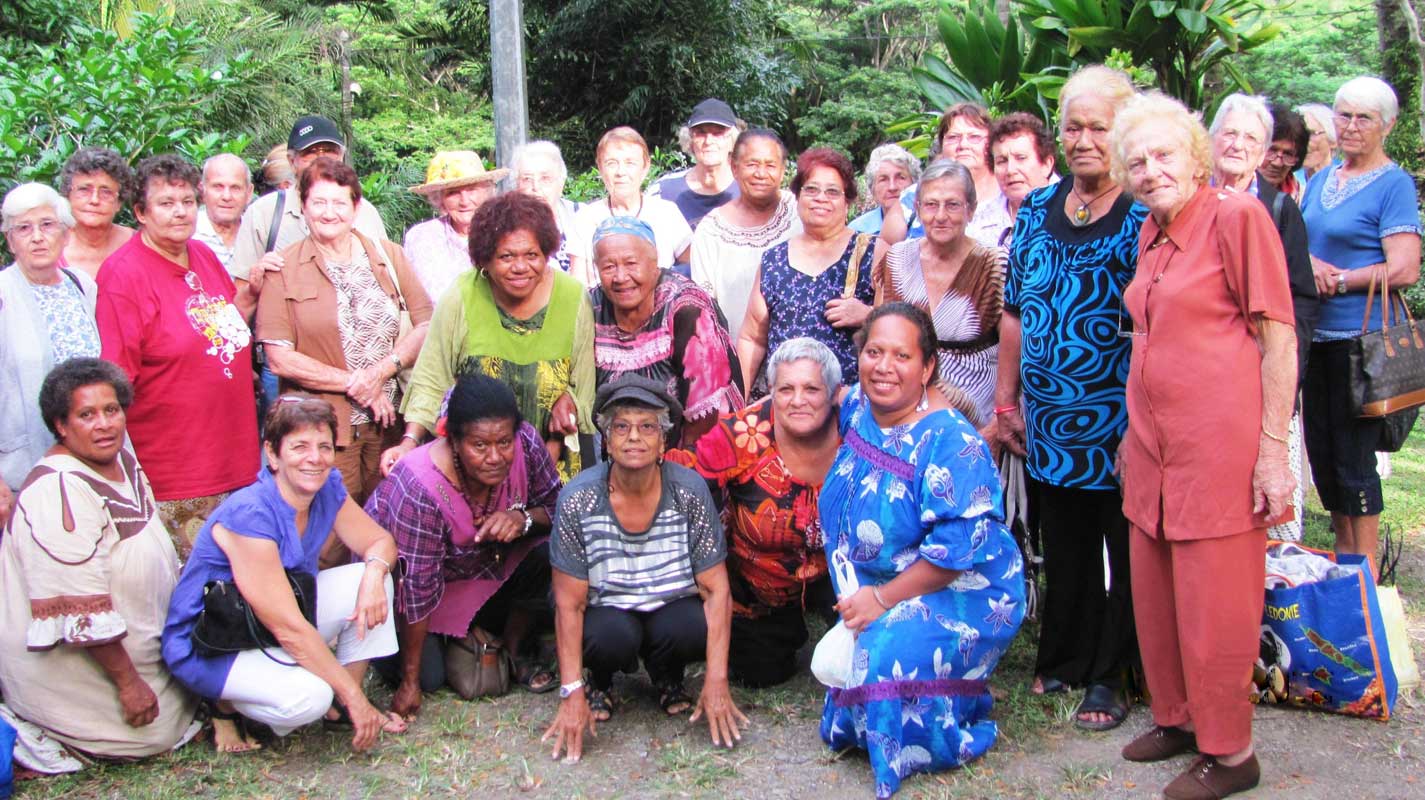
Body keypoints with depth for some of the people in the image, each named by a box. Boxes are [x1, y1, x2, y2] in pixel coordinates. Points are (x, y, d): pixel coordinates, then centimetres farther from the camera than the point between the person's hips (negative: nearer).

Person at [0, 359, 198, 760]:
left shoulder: (124, 462, 2)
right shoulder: (59, 492, -28)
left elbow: (153, 558, 17)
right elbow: (83, 612, -30)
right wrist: (129, 681, -24)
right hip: (74, 663, -10)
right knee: (158, 734, -2)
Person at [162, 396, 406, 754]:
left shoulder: (327, 490, -8)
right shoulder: (249, 515, -30)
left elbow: (380, 541, 3)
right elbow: (289, 629, -29)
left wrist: (374, 571, -23)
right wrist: (354, 696, -25)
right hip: (209, 649, -8)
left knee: (373, 580, -11)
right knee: (307, 697, -33)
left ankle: (340, 708, 0)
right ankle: (226, 702, -1)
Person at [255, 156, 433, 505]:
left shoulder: (389, 257, 9)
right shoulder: (283, 269, 0)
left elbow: (427, 325, 2)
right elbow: (279, 359, -7)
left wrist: (381, 372, -12)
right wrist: (354, 384, -10)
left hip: (391, 422, 3)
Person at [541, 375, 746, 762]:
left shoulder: (689, 490, -13)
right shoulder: (578, 499, -15)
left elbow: (717, 590, -14)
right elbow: (569, 604, -13)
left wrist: (716, 681, -20)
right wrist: (572, 693, -19)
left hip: (672, 611, 1)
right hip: (607, 612, -1)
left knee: (693, 628, -31)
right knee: (615, 636, -33)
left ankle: (667, 677, 6)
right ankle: (599, 680, 6)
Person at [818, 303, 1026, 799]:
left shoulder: (950, 441, -22)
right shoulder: (856, 407, 0)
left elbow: (959, 545, -26)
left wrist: (884, 599, -22)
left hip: (957, 593, -7)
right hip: (868, 589, 7)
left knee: (890, 652, -27)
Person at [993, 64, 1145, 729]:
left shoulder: (1146, 217, -7)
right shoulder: (1036, 211, 8)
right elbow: (1014, 313, 12)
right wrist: (1006, 400, 10)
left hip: (1120, 423, -4)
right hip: (1047, 424, 5)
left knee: (1127, 553, 7)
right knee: (1062, 547, 16)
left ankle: (1111, 678, 21)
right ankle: (1063, 661, 32)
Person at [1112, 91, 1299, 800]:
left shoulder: (1237, 216, -9)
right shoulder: (1149, 235, 12)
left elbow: (1279, 340, -11)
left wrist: (1273, 449, -14)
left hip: (1219, 446, -7)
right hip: (1153, 447, 7)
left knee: (1213, 606, 1)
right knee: (1155, 598, 14)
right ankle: (1178, 718, 33)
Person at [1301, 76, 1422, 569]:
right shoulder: (1321, 179, 14)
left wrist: (1337, 279, -11)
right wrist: (1309, 264, -7)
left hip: (1362, 338, -7)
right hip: (1317, 335, 7)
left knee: (1354, 456, -1)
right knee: (1321, 449, 13)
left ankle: (1366, 565, 12)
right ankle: (1343, 551, 28)